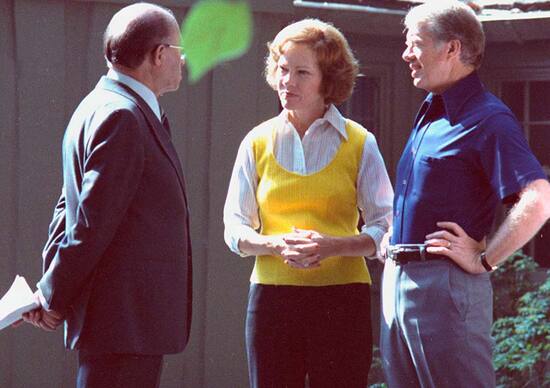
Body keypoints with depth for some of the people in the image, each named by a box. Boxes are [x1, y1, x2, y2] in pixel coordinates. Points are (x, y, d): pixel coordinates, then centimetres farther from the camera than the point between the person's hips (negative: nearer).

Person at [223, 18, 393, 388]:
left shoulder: (358, 143, 4)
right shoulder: (258, 142, 9)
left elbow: (385, 227, 2)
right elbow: (235, 229, 10)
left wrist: (334, 246, -17)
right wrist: (277, 244, -11)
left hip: (342, 298, -2)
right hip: (272, 297, 2)